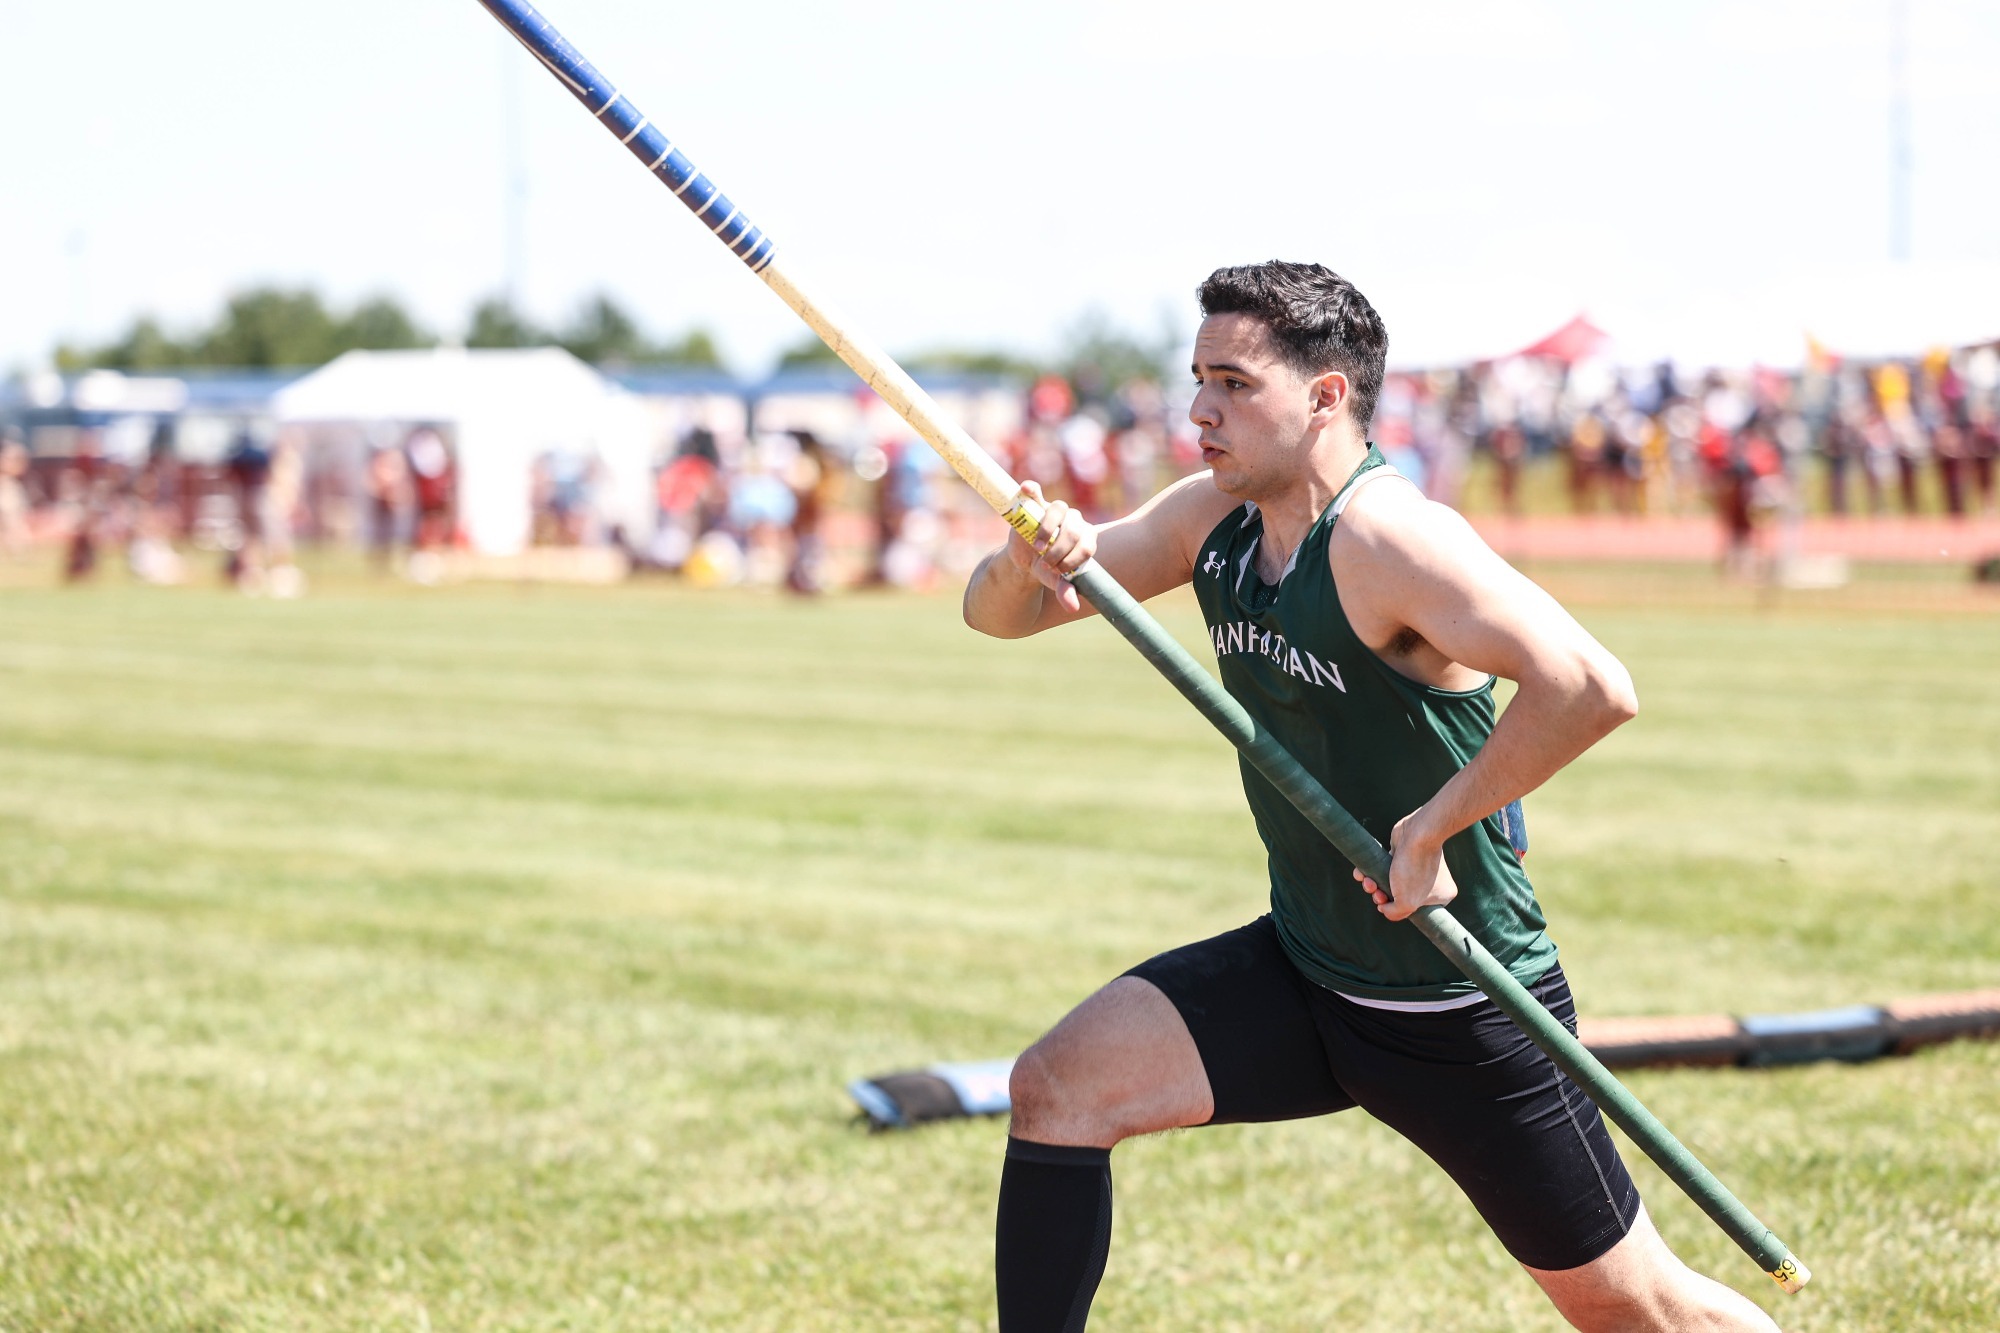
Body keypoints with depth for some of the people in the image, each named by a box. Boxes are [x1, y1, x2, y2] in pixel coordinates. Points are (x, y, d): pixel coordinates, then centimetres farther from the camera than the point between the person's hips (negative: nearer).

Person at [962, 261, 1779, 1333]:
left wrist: (1429, 830, -29)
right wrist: (1027, 562, -20)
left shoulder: (1384, 538, -24)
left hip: (1464, 1010, -7)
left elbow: (1591, 688, -38)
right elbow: (997, 614, 4)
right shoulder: (1213, 518, 0)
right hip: (1301, 976, 7)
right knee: (1057, 1089, -9)